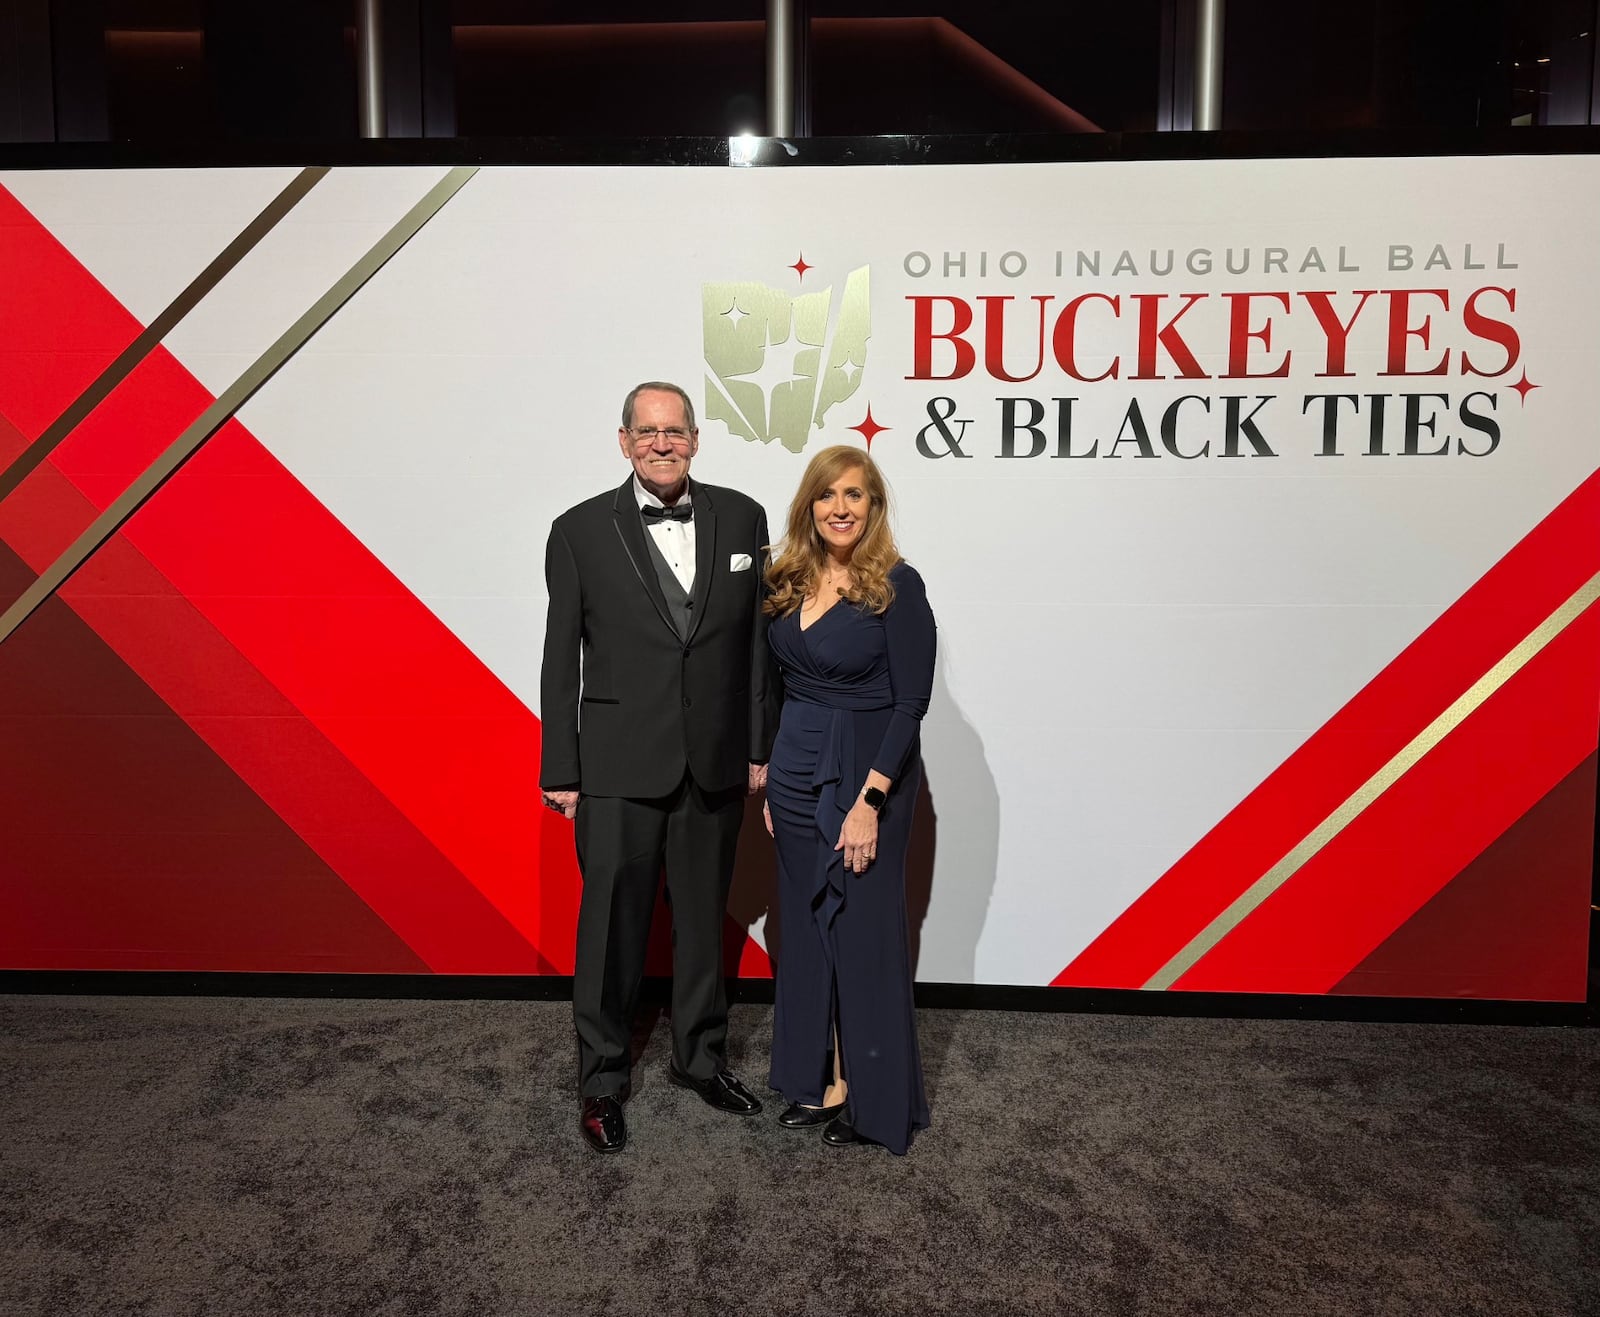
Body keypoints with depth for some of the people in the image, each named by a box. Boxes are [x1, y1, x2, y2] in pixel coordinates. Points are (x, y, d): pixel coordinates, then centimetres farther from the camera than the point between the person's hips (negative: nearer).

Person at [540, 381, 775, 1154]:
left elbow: (759, 640, 5)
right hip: (619, 768, -2)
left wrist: (762, 747, 4)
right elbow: (561, 659, -2)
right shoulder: (581, 531, -4)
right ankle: (602, 1082, 26)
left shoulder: (741, 518, 2)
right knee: (612, 926, 7)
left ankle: (700, 1057, 37)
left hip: (715, 765, 3)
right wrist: (560, 770, -2)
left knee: (704, 918, 17)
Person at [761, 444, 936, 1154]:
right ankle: (818, 1079, 28)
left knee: (863, 929, 3)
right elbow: (782, 686, 12)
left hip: (866, 773, -6)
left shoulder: (897, 585, -12)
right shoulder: (788, 584, 7)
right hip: (794, 769, 6)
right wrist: (771, 782, 10)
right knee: (804, 926, 13)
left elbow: (911, 702, -14)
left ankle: (873, 1096, 21)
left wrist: (869, 801, -18)